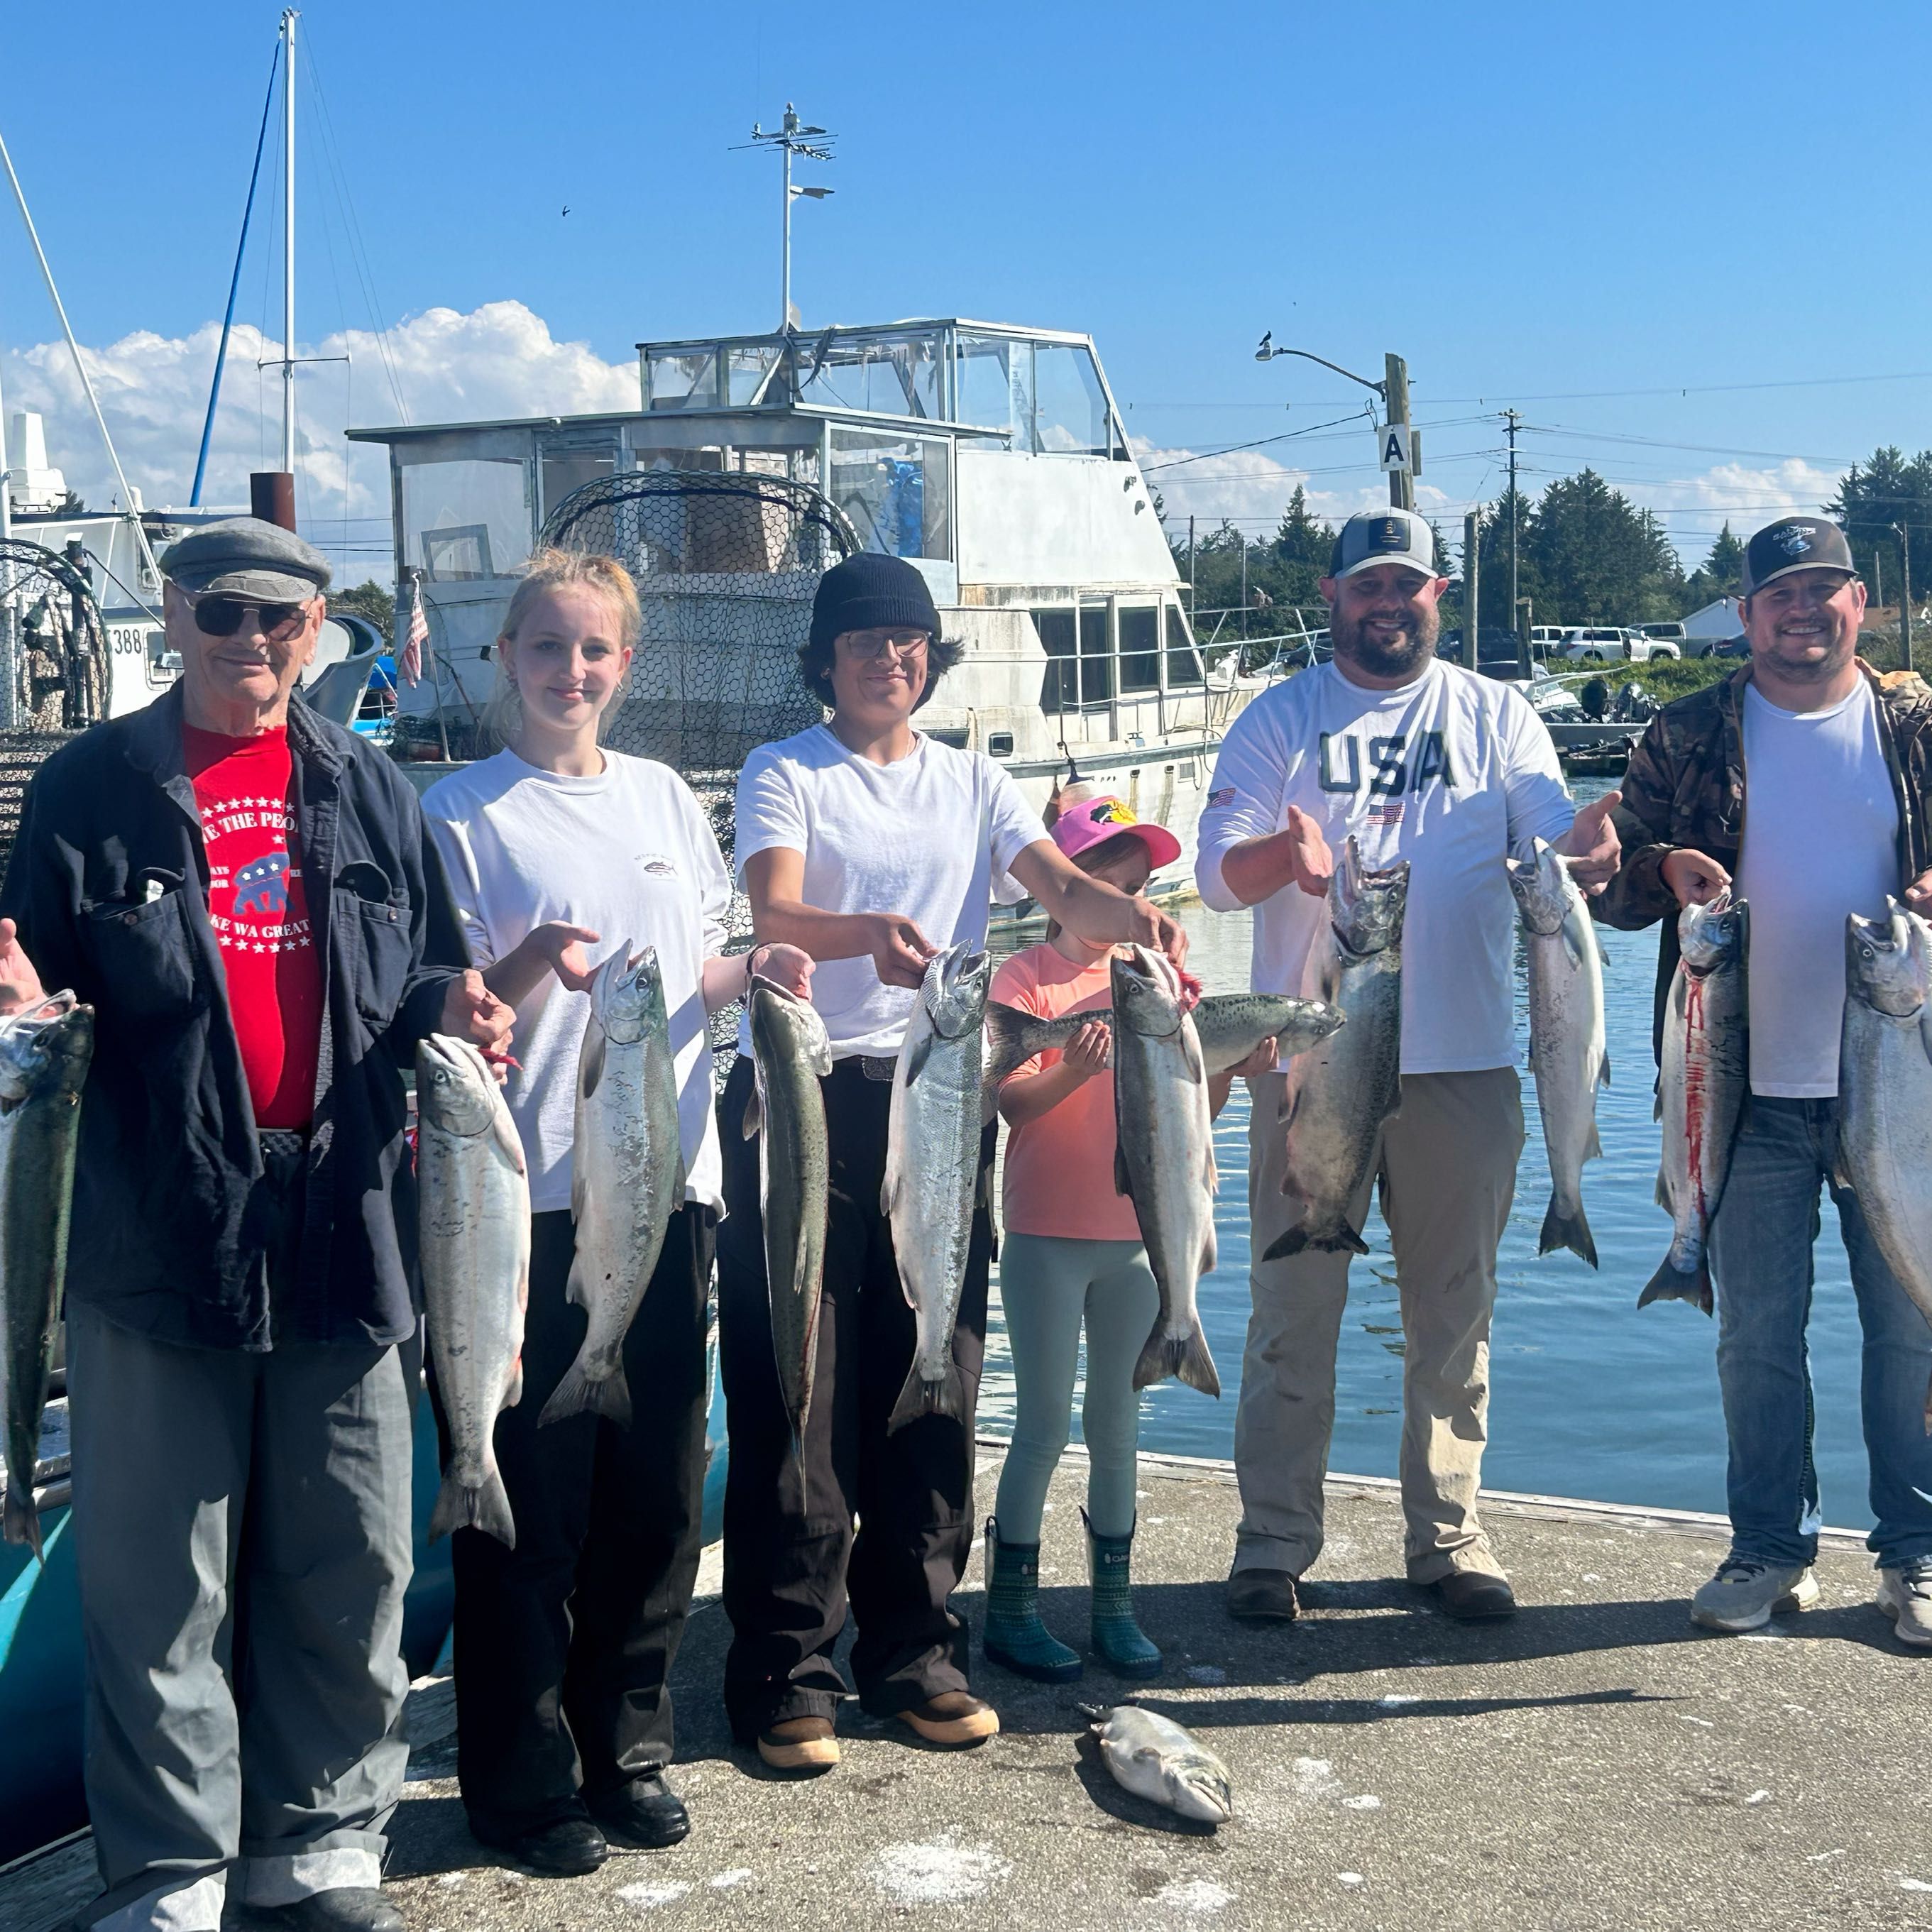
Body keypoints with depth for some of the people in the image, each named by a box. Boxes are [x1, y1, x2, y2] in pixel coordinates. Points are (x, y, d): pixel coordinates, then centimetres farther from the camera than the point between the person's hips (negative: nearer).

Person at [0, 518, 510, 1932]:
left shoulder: (369, 791, 13)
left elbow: (426, 971, 19)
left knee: (352, 1565, 9)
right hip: (160, 1228, -2)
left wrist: (453, 1006, -2)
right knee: (160, 1578, 3)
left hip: (346, 1220, 3)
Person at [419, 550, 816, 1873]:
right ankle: (524, 1776, 13)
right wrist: (527, 967, -23)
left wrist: (757, 970, -1)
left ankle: (626, 1741, 25)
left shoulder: (667, 800, 13)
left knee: (659, 1483, 10)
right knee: (535, 1490, 0)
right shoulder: (463, 811, -1)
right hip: (531, 1185, -4)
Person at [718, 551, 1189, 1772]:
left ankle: (914, 1649, 20)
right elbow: (776, 914, -15)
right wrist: (872, 933, -37)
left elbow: (1061, 886, -1)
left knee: (932, 1381, 8)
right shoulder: (785, 776, 3)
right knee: (797, 1387, -4)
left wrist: (1131, 915, -24)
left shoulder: (972, 783, 15)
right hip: (803, 1092, -4)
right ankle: (785, 1672, 6)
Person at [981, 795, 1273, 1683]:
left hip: (1138, 1233, 4)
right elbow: (1013, 1102, -16)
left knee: (1117, 1422, 11)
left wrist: (1232, 1067, -11)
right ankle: (1010, 1605, 11)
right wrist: (1076, 1068, -33)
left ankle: (1114, 1602, 20)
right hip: (1047, 1234, -4)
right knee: (1045, 1424, 0)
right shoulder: (1025, 978, -5)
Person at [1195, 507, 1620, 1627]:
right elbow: (1217, 867, -3)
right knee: (1296, 1311, 1)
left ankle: (1448, 1535, 20)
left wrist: (1588, 840, -27)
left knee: (1456, 1311, 9)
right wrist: (1281, 853, -26)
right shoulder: (1281, 719, 6)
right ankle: (1274, 1544, 11)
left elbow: (1552, 828, -2)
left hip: (1465, 1063, 2)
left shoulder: (1494, 715, 10)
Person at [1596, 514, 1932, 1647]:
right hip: (1751, 1087, 0)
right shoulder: (1689, 738, 6)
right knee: (1757, 1332, 7)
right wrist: (1663, 868, -15)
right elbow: (1618, 888, 7)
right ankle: (1773, 1550, 21)